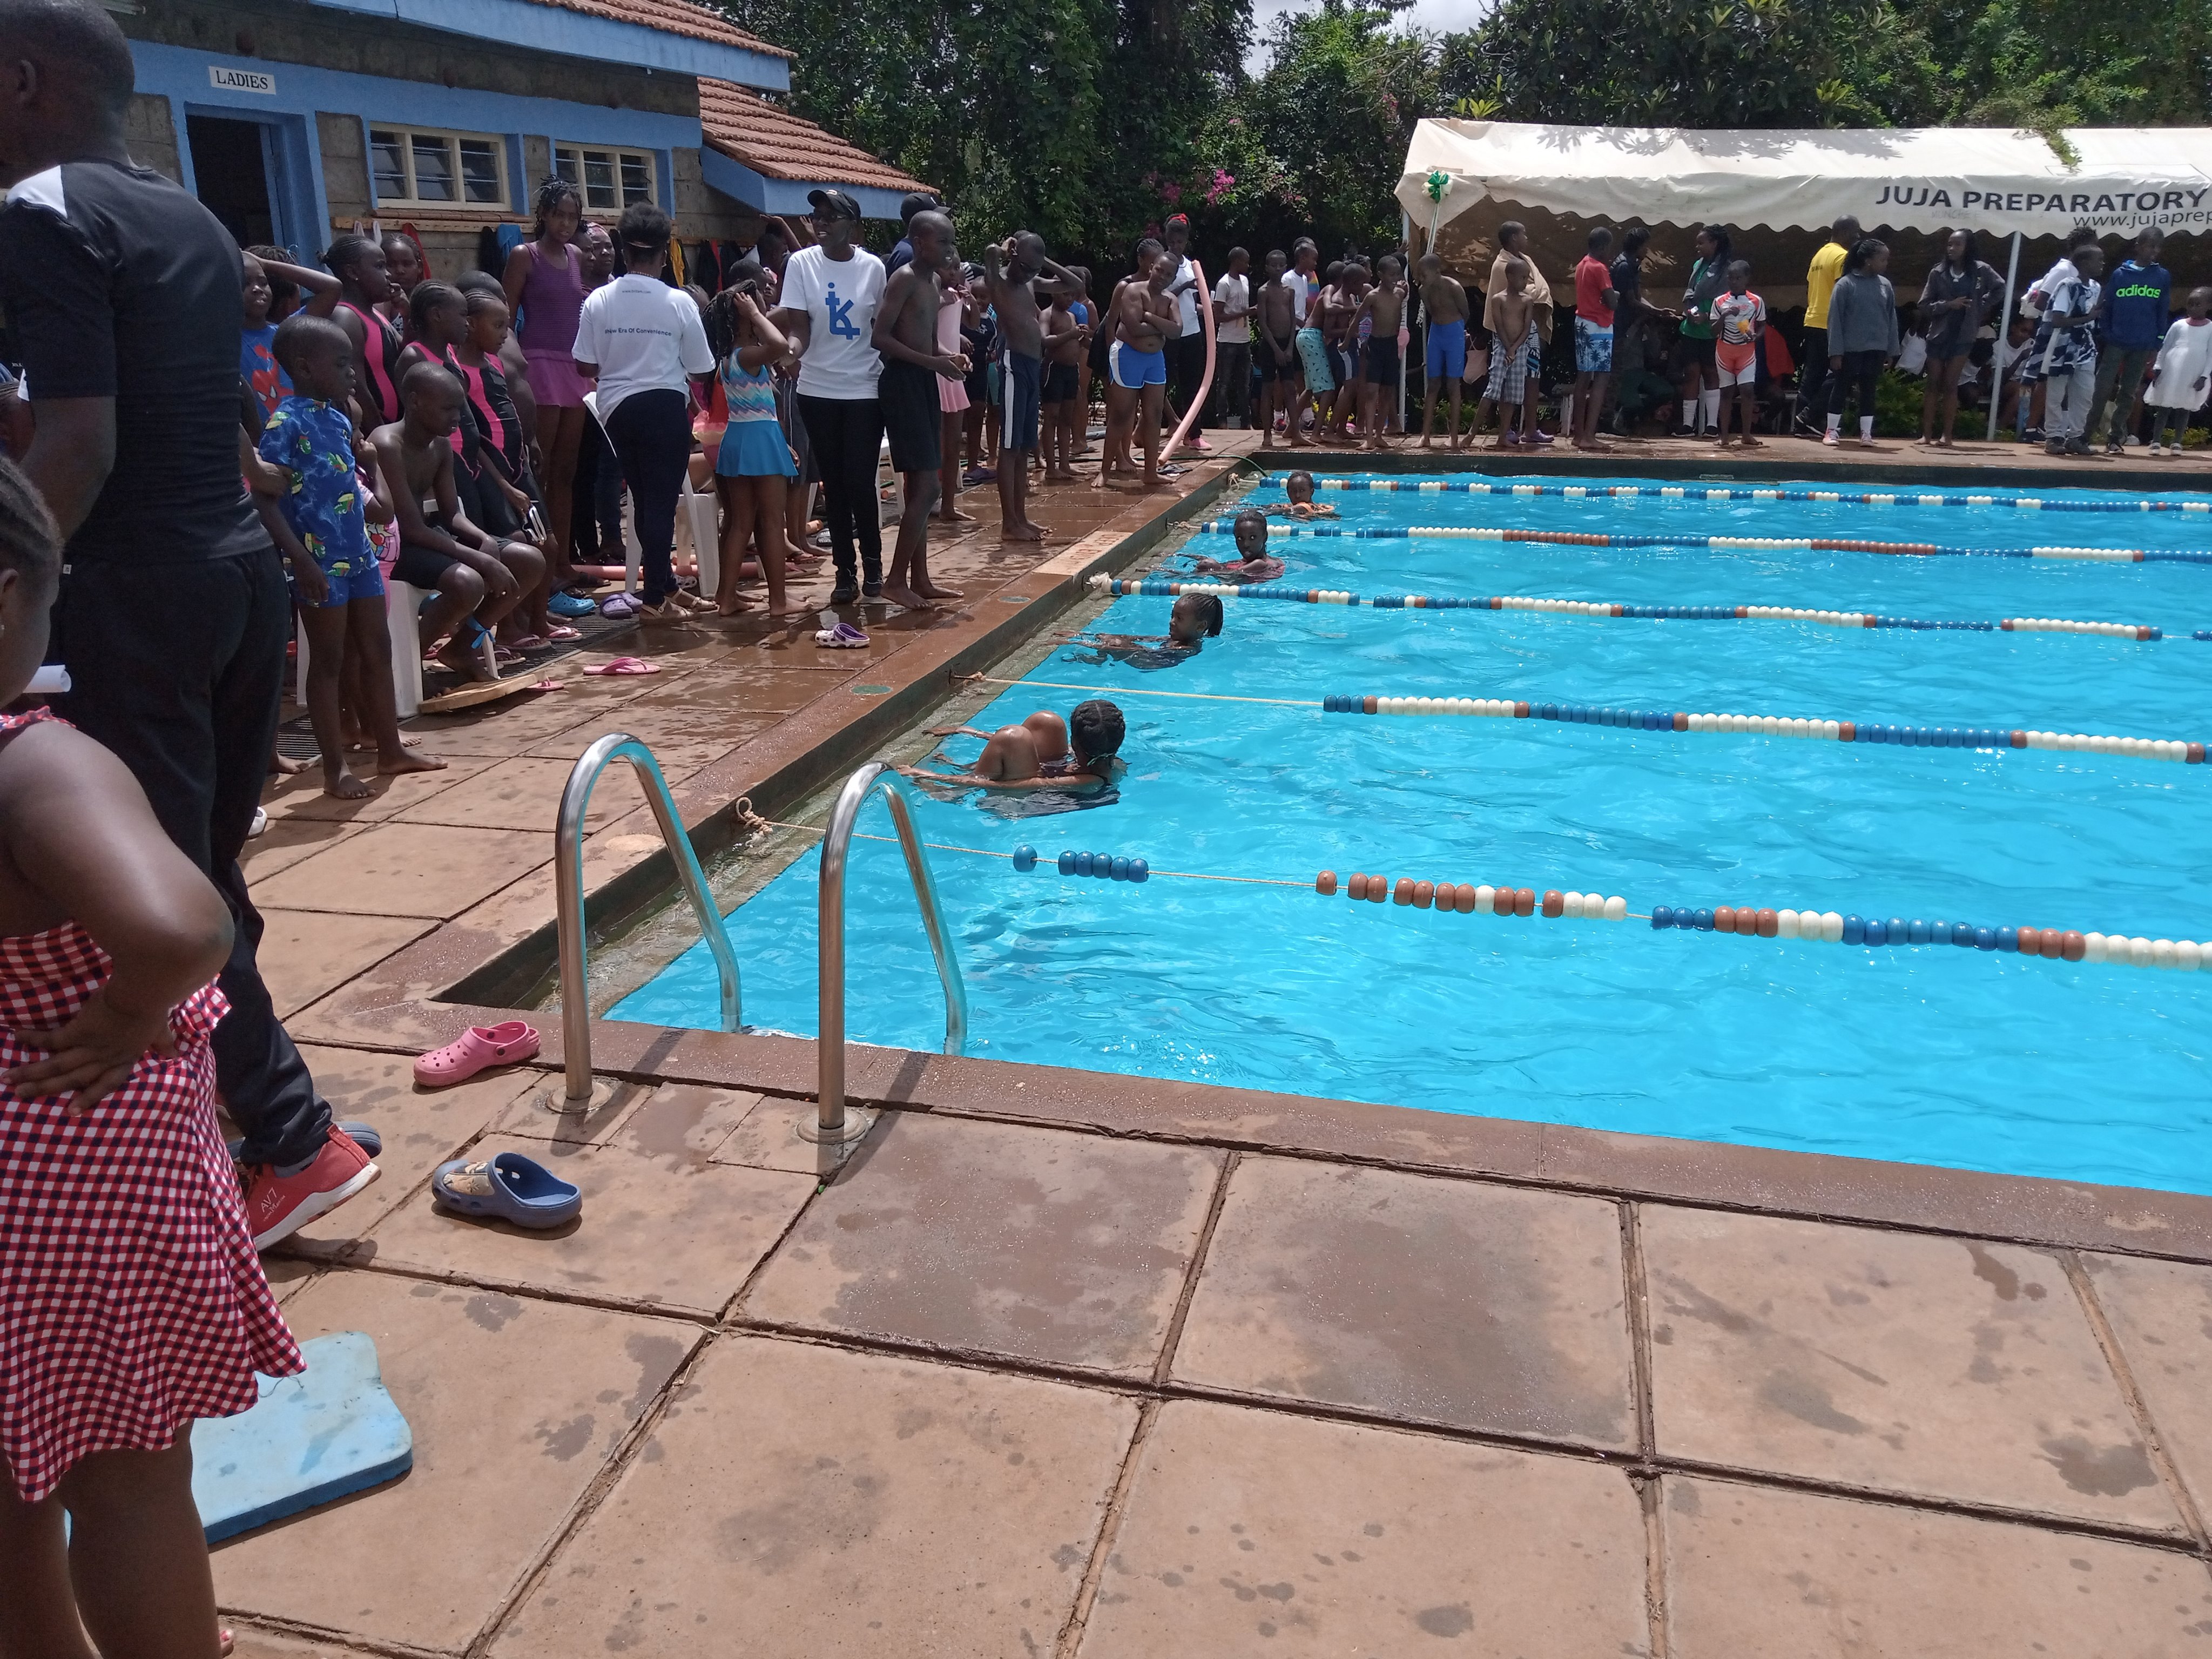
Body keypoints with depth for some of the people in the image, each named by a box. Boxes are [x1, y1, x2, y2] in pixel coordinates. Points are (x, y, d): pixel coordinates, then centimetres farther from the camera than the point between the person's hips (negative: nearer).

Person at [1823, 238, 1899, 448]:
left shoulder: (1885, 285, 5)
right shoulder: (1845, 284, -8)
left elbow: (1891, 319, 9)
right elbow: (1835, 319, -8)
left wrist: (1891, 350, 6)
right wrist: (1836, 351, -11)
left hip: (1876, 350, 4)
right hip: (1849, 349, -3)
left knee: (1868, 390, 8)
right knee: (1840, 389, 5)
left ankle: (1866, 433, 13)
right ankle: (1832, 430, 15)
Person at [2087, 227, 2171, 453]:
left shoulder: (2163, 277, 5)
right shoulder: (2120, 273, 2)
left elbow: (2163, 314, 6)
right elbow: (2108, 308, 4)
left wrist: (2156, 347, 1)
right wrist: (2103, 339, -3)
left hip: (2143, 346, 1)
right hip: (2115, 343, -1)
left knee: (2128, 394, 5)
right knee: (2103, 390, -5)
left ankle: (2115, 438, 9)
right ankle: (2087, 436, -1)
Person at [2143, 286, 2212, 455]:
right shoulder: (2179, 325, 7)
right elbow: (2165, 348, 8)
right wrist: (2158, 368, -1)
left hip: (2194, 376, 0)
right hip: (2172, 372, 0)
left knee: (2184, 408, 4)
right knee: (2164, 406, 0)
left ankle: (2177, 443, 10)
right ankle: (2156, 442, 3)